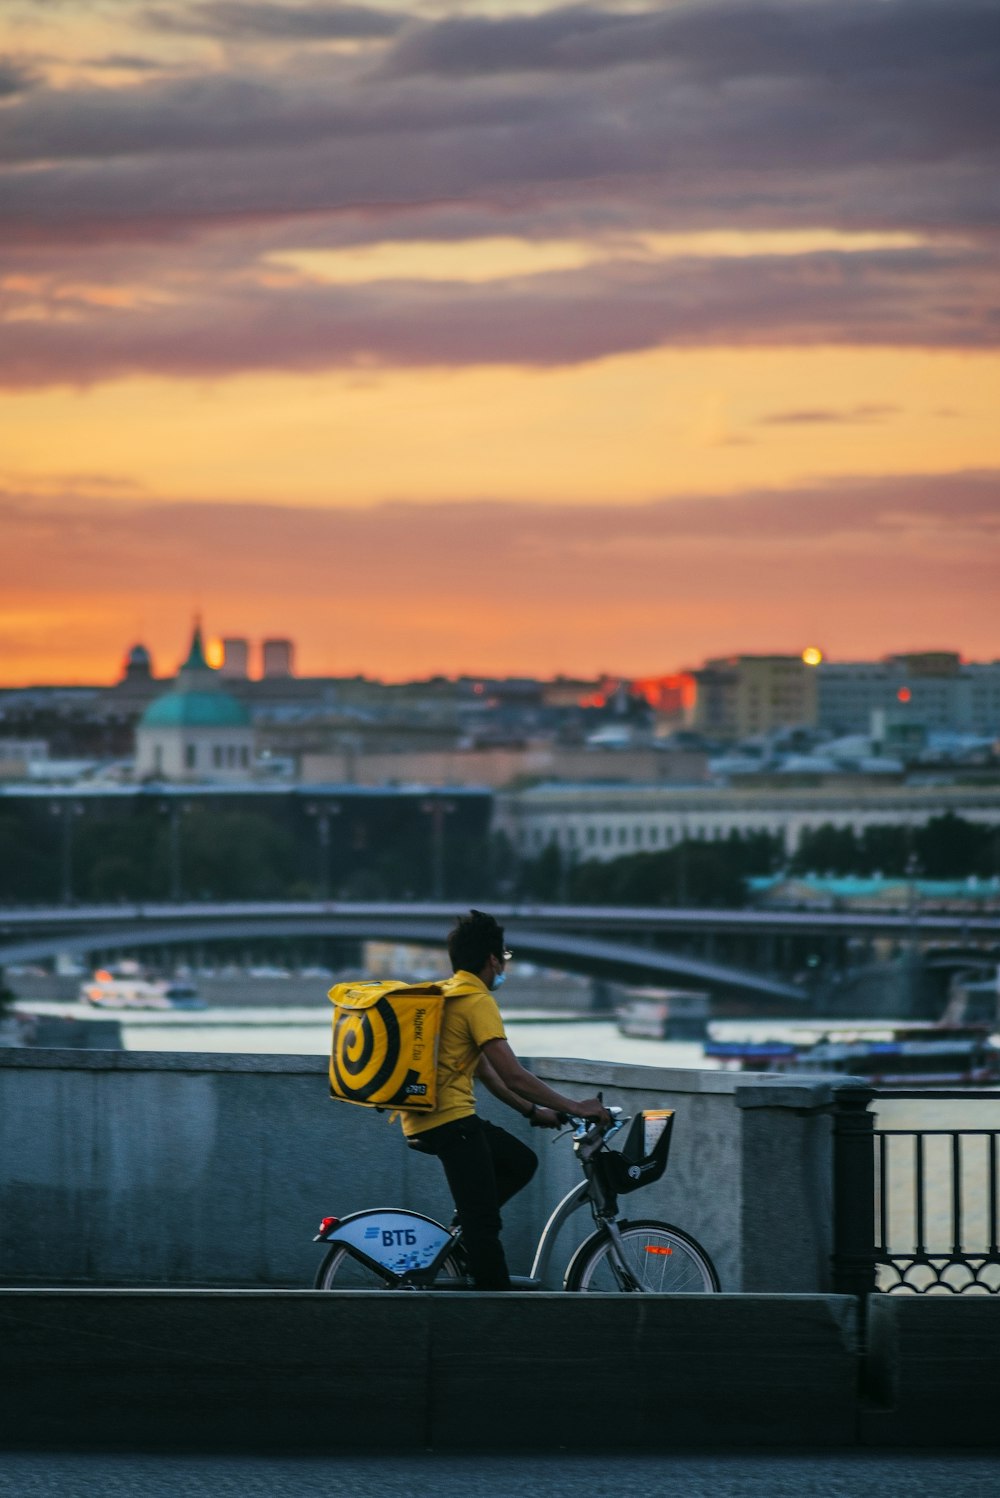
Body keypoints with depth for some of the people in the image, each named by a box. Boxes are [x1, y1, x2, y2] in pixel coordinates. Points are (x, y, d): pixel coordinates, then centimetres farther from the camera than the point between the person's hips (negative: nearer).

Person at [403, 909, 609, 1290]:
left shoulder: (446, 994, 19)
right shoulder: (477, 1001, -11)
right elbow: (513, 1076, -17)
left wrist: (533, 1111, 24)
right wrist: (573, 1107, -9)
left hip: (423, 1122, 9)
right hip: (450, 1120, -9)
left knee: (520, 1162, 20)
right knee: (484, 1225, -7)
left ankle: (462, 1230, 13)